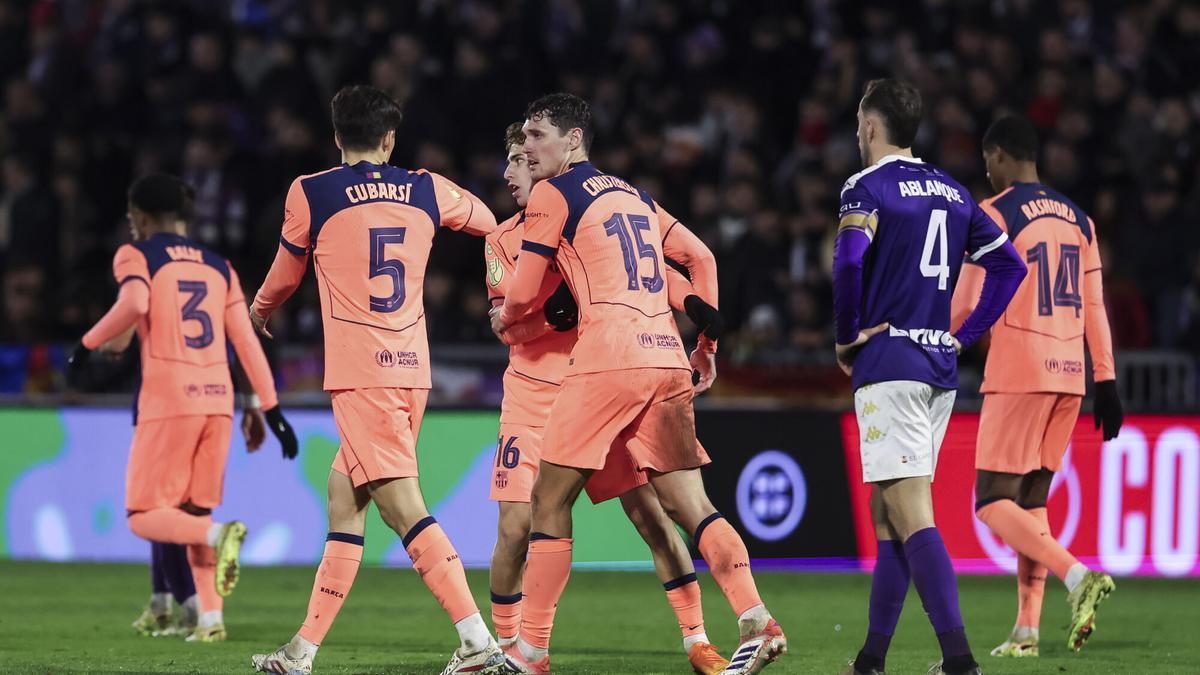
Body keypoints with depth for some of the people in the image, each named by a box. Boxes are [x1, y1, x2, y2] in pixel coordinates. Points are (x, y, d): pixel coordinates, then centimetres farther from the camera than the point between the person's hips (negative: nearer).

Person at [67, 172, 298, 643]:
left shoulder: (136, 256, 3)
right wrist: (272, 408, 12)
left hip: (168, 398, -5)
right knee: (193, 514, 16)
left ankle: (217, 534, -27)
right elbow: (246, 340, 12)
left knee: (144, 517, 1)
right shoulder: (217, 266, 18)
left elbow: (134, 304, -19)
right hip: (217, 397, 5)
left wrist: (88, 344, -7)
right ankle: (210, 617, 3)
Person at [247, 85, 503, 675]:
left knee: (401, 505, -12)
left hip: (360, 373, -6)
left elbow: (285, 277, 16)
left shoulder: (310, 194, -1)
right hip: (413, 367, 6)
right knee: (344, 498, 13)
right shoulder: (427, 190, 9)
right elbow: (493, 223, 28)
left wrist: (257, 312, 38)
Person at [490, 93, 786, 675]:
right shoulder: (634, 195, 23)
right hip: (668, 360, 7)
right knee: (690, 505, 5)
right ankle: (756, 622, -10)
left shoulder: (553, 194, 2)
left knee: (549, 500, 1)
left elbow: (523, 295, 4)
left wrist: (502, 320, 26)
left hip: (607, 360, -7)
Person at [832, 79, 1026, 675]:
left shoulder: (868, 187, -7)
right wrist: (965, 334, 16)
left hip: (888, 364, -8)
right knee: (885, 512, 15)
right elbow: (1009, 264, 17)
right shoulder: (953, 192, 15)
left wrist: (846, 336, -11)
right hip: (941, 369, 8)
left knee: (912, 517, -12)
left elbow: (849, 259, -24)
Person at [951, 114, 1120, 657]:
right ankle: (1026, 630, 5)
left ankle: (1077, 575, -26)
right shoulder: (1077, 219, 14)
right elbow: (1095, 307, 12)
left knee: (993, 502, -4)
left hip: (1018, 374, -7)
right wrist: (1106, 380, 13)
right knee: (1032, 500, 12)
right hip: (1069, 374, 7)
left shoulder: (994, 215, -6)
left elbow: (967, 306, -9)